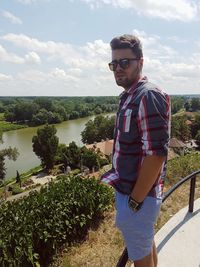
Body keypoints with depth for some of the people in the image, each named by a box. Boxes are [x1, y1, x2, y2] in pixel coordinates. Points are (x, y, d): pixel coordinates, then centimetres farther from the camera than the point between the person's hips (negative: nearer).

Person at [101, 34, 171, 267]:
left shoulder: (149, 96, -20)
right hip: (129, 189, 8)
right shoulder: (128, 96, 9)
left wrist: (135, 200, -18)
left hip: (138, 195, -8)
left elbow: (156, 154, -25)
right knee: (147, 244, 26)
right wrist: (127, 193, 16)